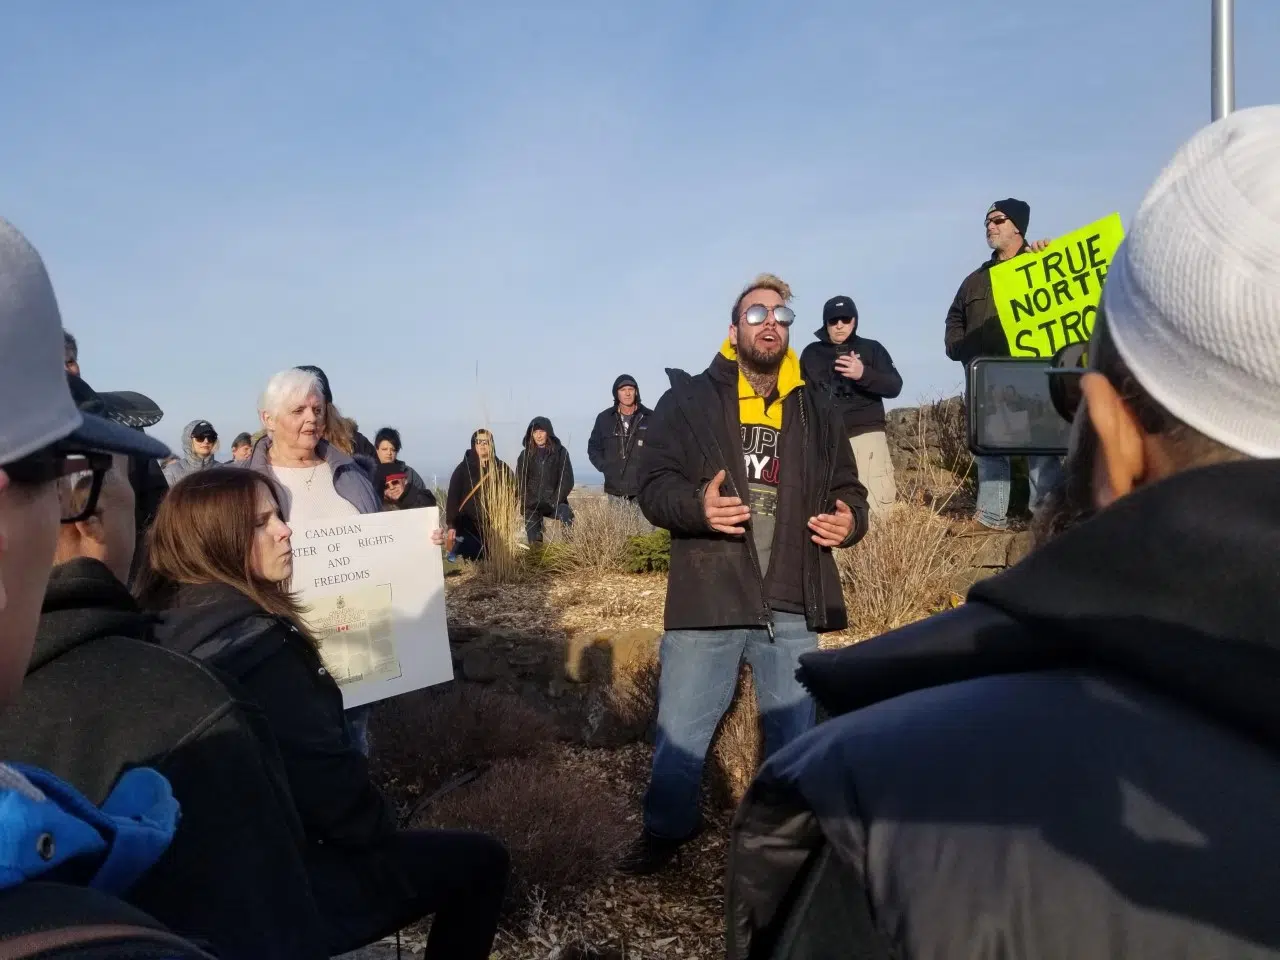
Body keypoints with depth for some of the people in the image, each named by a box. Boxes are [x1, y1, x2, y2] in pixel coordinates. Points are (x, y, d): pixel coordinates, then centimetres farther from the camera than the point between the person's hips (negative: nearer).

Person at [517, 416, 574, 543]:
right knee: (534, 540, -16)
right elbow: (520, 483, 7)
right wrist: (528, 503, -8)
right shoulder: (525, 455, 8)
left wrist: (554, 501, -11)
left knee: (566, 514, -33)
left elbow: (567, 480, -1)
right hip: (532, 505, 2)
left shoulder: (560, 452, 2)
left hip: (554, 502, -2)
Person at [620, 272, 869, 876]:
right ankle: (666, 830, 32)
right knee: (680, 734, 7)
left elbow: (848, 489, 17)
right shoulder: (689, 400, 1)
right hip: (706, 600, -2)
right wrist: (697, 507, -25)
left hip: (791, 606, 3)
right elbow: (653, 486, -4)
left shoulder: (816, 410, 12)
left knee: (795, 737, 15)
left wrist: (849, 520, -6)